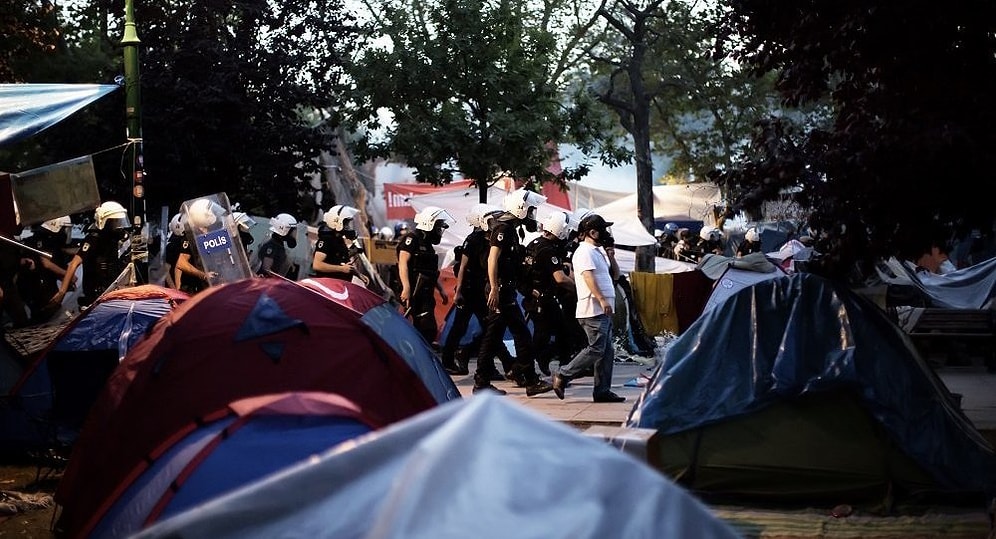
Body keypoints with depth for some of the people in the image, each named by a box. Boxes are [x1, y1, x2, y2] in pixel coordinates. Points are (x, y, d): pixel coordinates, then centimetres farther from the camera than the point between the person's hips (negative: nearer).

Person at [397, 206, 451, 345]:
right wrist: (406, 288, -24)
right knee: (427, 329, -17)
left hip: (426, 295, 10)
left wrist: (441, 290, 26)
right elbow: (403, 263, -15)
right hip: (414, 294, -10)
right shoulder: (412, 239, -6)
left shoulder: (428, 245, 23)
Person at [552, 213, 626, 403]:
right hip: (593, 310, -10)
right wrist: (602, 299, -29)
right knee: (596, 349, -13)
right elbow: (588, 276, -21)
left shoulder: (598, 251, 21)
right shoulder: (585, 251, -9)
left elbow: (615, 275, 26)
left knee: (607, 351, 7)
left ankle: (602, 391, 9)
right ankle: (563, 375, -5)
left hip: (603, 310, 10)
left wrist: (611, 257, 10)